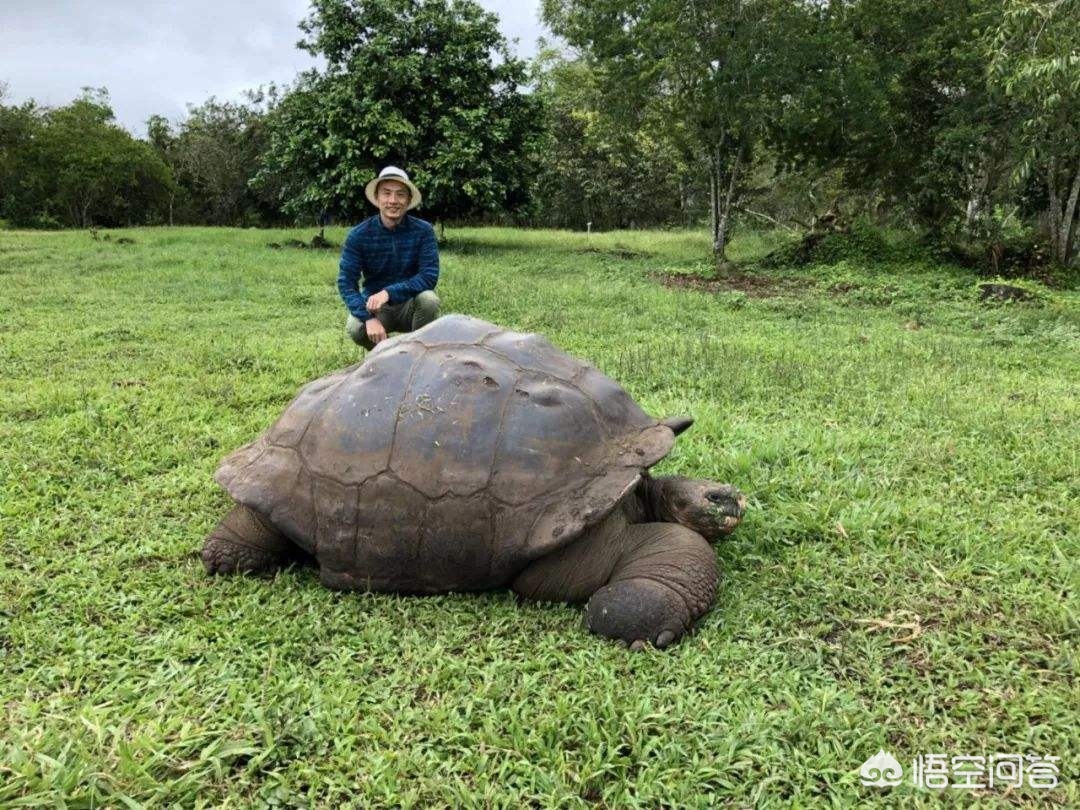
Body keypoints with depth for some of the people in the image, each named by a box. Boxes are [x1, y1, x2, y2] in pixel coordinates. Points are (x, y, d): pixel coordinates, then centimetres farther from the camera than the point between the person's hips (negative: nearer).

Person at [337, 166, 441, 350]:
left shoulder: (423, 231, -12)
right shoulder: (359, 235, -10)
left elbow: (429, 276, -19)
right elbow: (346, 281, -14)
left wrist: (389, 292, -33)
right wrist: (369, 318, -31)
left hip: (410, 306, 0)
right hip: (374, 307, 0)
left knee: (429, 299, -32)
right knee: (355, 327, -31)